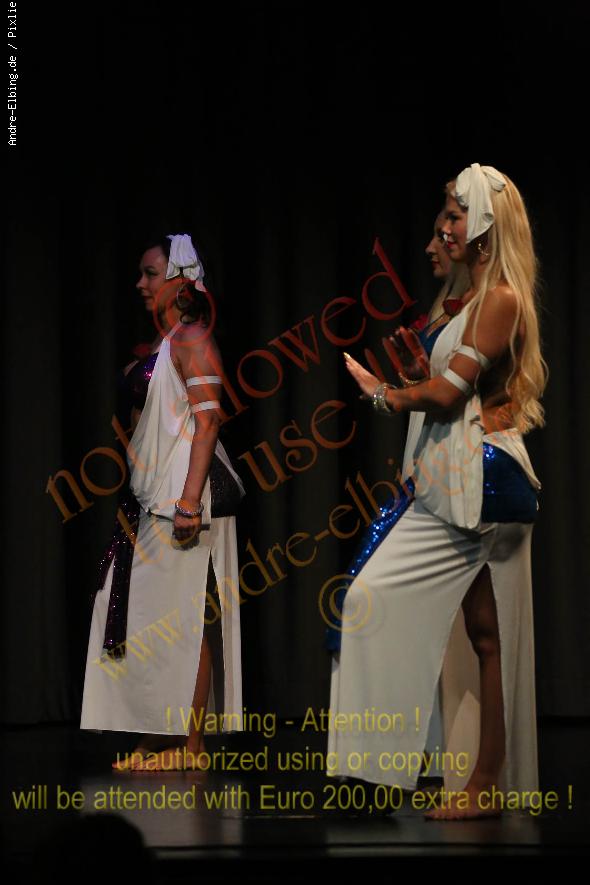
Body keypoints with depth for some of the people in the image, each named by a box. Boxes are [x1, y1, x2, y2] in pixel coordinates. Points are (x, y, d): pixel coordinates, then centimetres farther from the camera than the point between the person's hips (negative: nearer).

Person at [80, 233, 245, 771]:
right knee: (153, 615, 9)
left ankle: (190, 746, -4)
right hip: (152, 495, 9)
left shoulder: (192, 340, -9)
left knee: (182, 617, -7)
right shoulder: (160, 346, 18)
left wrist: (190, 502, -25)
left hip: (183, 492, -9)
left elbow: (207, 422, -17)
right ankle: (164, 741, 14)